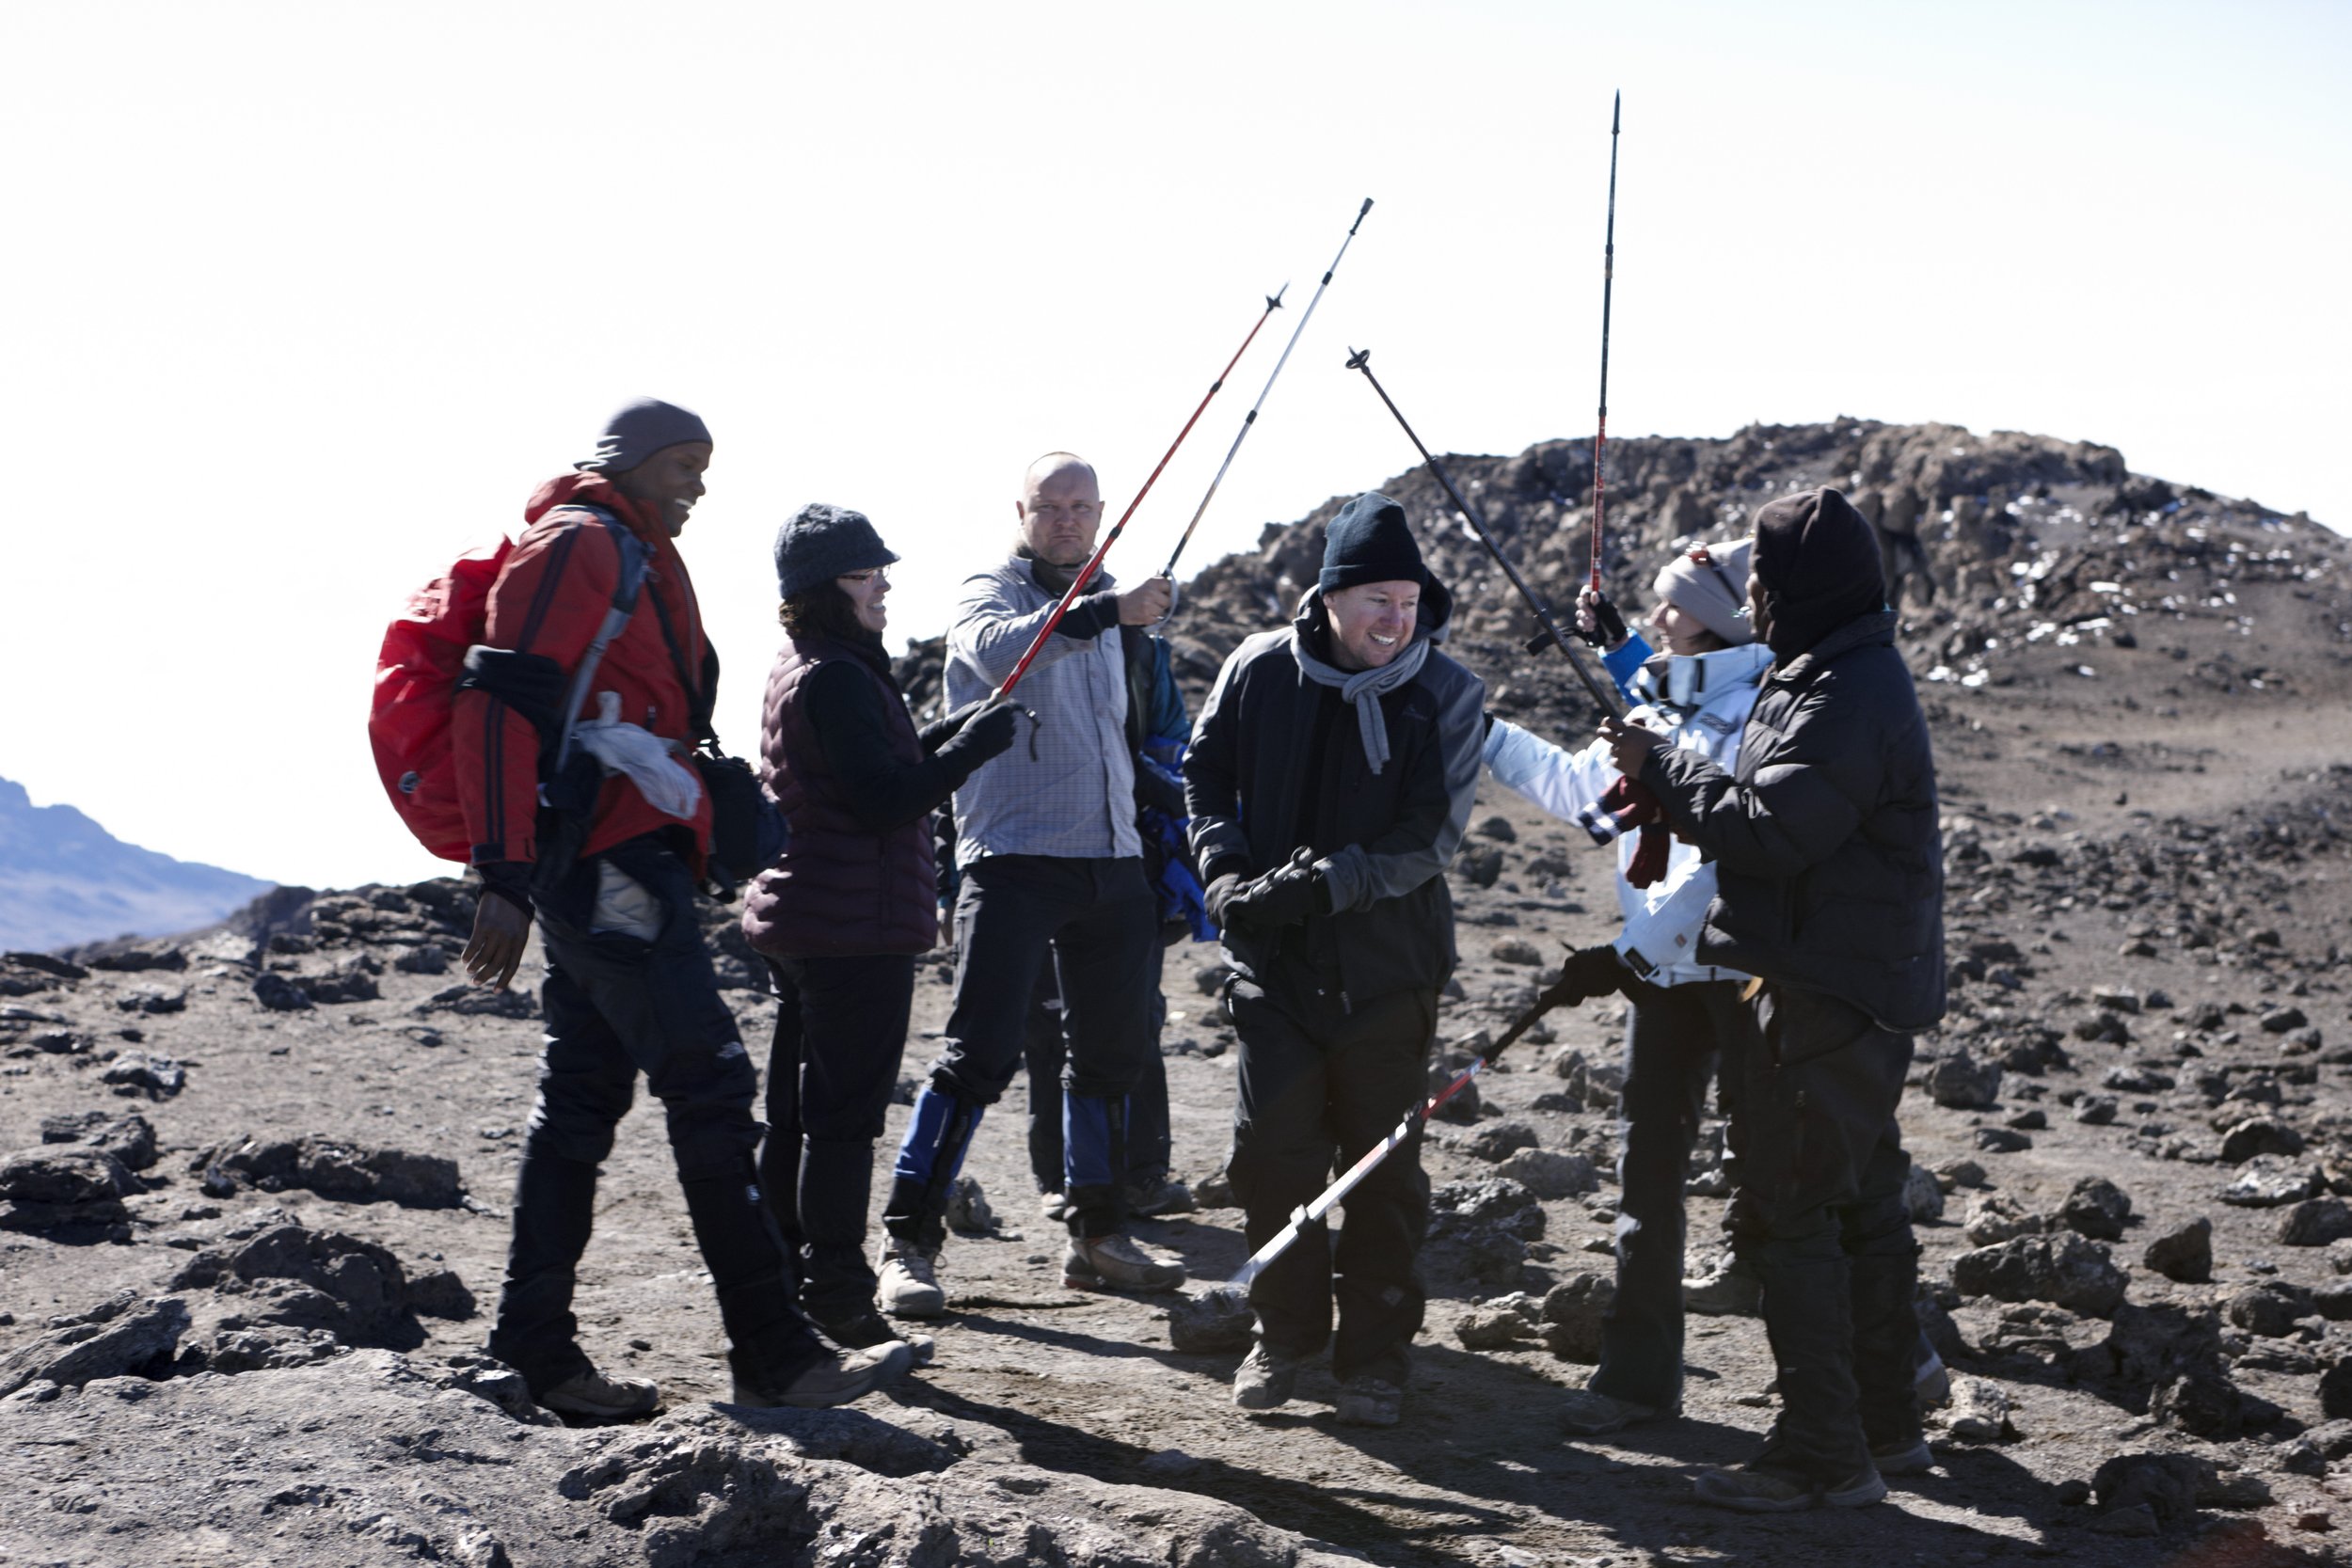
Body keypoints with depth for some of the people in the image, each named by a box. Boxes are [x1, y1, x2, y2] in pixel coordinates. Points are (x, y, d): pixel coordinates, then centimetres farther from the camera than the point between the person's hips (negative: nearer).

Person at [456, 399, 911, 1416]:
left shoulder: (638, 559, 24)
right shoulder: (576, 544, -8)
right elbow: (500, 703, -17)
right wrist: (505, 877, -23)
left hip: (613, 866, 10)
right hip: (610, 865, -10)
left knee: (582, 1099, 10)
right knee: (709, 1087, -10)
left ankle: (535, 1350, 14)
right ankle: (773, 1352, -8)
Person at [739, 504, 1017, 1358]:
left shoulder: (798, 671, 15)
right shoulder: (836, 678, -17)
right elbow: (884, 801, -22)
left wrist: (946, 737, 10)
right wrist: (972, 747, -14)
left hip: (799, 924, 10)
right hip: (856, 931, -10)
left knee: (796, 1112, 15)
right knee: (846, 1116, -5)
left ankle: (782, 1289, 24)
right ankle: (838, 1306, 0)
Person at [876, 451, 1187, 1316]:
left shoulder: (1098, 601, 19)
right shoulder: (989, 592, -3)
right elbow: (1000, 649, -28)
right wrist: (1102, 612, -42)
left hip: (1109, 863, 7)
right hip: (1014, 860, -7)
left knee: (1112, 1049, 11)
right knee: (978, 1053, -12)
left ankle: (1098, 1236, 23)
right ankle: (908, 1245, -8)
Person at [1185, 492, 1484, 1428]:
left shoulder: (1445, 694, -8)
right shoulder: (1260, 670, -1)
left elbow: (1431, 835, -13)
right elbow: (1207, 773, 12)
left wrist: (1312, 886, -20)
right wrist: (1227, 872, -4)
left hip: (1387, 968, -2)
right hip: (1273, 962, 2)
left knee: (1383, 1169, 5)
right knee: (1272, 1151, 3)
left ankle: (1375, 1355, 17)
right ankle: (1284, 1335, 21)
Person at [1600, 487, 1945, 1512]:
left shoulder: (1848, 697, -19)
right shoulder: (1841, 678, 16)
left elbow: (1772, 829, -24)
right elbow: (1774, 814, 18)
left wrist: (1662, 770, -12)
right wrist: (1670, 779, 4)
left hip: (1833, 996, -11)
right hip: (1859, 988, 11)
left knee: (1786, 1215, -8)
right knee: (1860, 1205, 17)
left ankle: (1823, 1456, -3)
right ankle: (1886, 1425, 27)